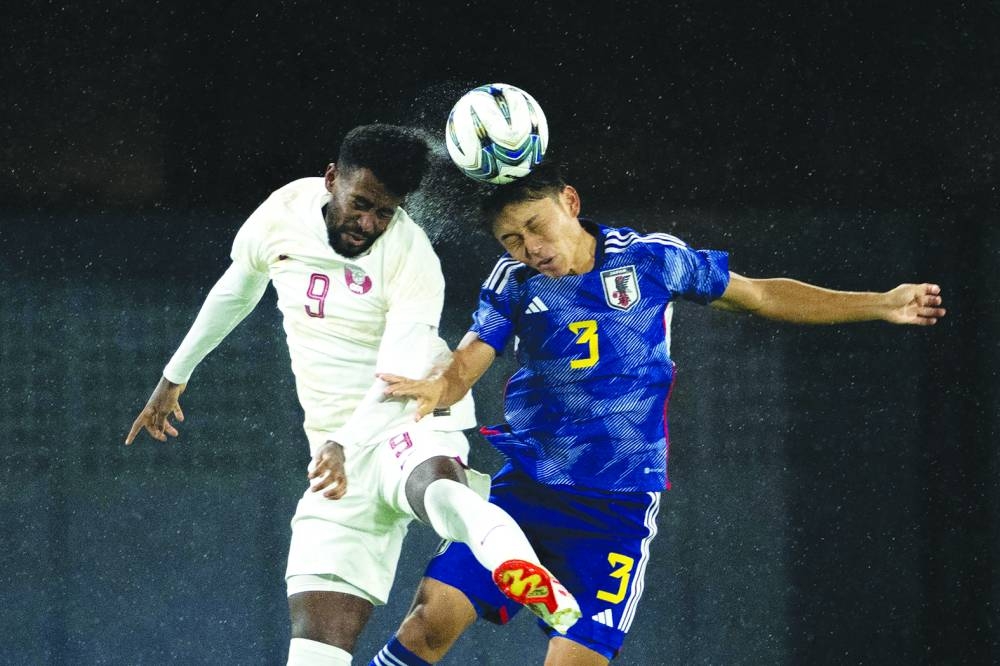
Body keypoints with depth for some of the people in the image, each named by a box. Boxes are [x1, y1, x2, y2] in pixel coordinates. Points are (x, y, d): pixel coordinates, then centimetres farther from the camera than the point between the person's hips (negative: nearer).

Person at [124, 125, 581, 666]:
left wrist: (345, 444, -44)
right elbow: (236, 291, 23)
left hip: (411, 418, -5)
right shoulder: (284, 213, 2)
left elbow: (399, 373, -28)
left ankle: (520, 570, -74)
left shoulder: (411, 257, -15)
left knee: (432, 481, -44)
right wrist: (175, 376, 33)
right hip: (338, 446, 5)